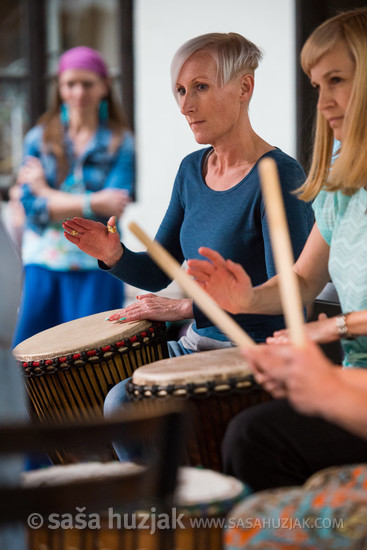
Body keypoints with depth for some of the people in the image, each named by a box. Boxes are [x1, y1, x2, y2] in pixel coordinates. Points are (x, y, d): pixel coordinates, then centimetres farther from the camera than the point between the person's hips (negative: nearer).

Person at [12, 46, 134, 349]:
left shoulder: (119, 142, 3)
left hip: (97, 268, -2)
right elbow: (33, 206, -4)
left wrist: (47, 191, -6)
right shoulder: (39, 138, 8)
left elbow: (113, 206, -9)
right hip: (44, 266, 2)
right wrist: (92, 203, -16)